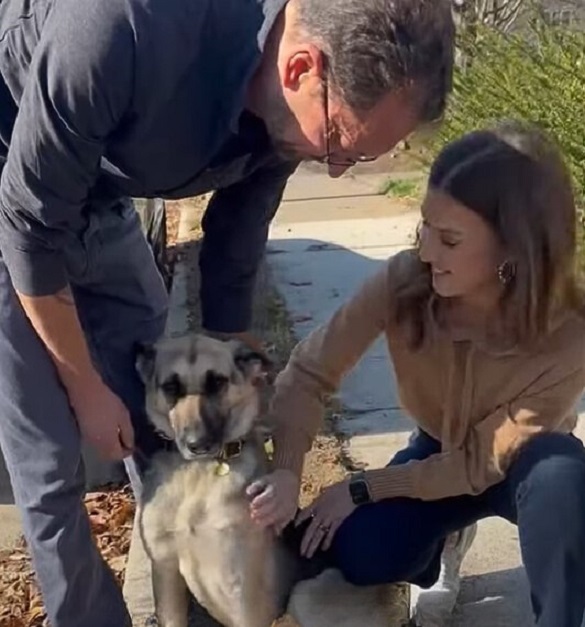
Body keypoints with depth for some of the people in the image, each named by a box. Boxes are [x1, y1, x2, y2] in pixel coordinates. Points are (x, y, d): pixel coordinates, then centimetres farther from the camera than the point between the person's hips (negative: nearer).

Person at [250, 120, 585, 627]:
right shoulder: (405, 281, -29)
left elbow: (483, 463, -25)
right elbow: (310, 371, -21)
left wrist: (361, 488, -23)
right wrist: (286, 473, -36)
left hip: (522, 468, -2)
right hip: (439, 451, 3)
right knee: (356, 556, -22)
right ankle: (447, 532, 11)